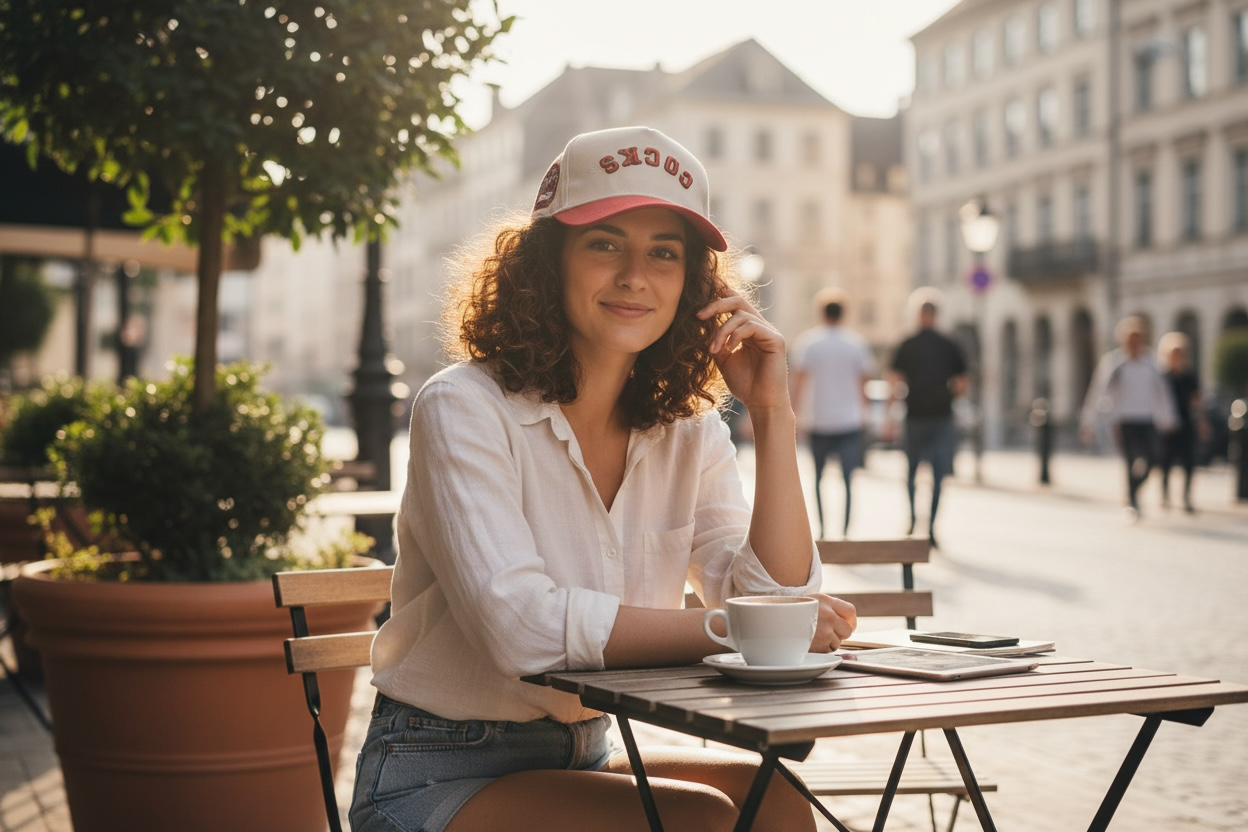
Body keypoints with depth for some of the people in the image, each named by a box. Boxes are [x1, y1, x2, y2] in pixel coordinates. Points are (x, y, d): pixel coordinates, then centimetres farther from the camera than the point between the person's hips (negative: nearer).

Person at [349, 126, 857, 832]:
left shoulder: (688, 431, 3)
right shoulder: (465, 410, -15)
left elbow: (778, 604, -8)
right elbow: (522, 626, -27)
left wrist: (773, 414, -13)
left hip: (582, 757, 6)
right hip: (440, 774, -5)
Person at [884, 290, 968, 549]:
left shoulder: (906, 347, 1)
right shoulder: (950, 346, 4)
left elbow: (895, 385, -4)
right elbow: (962, 386, 5)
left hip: (915, 417, 0)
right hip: (942, 416, 0)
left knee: (911, 472, 15)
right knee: (938, 475, 1)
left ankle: (912, 520, 8)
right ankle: (931, 527, -6)